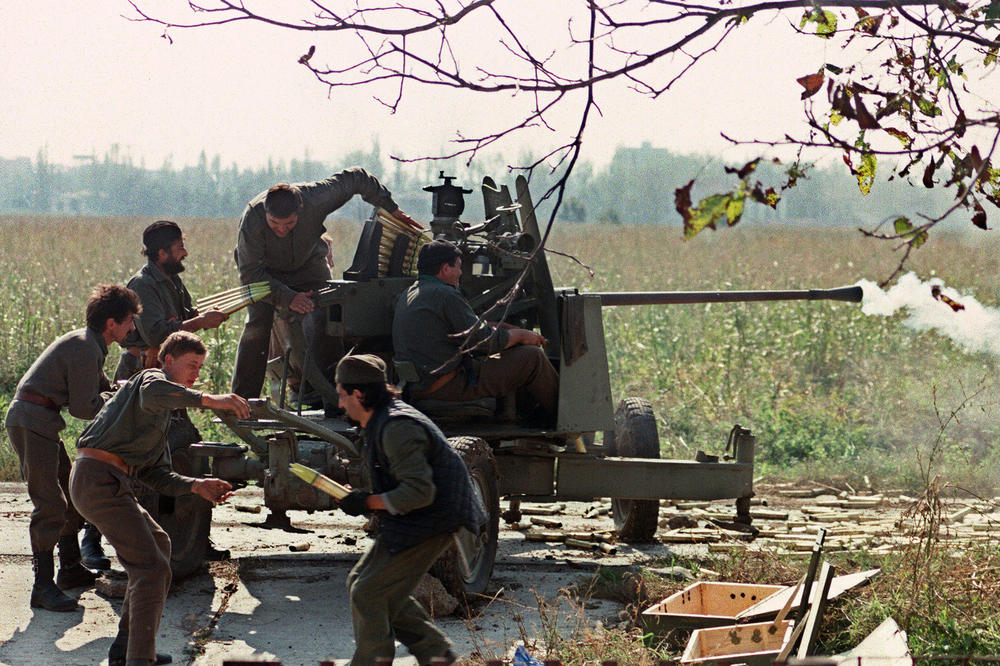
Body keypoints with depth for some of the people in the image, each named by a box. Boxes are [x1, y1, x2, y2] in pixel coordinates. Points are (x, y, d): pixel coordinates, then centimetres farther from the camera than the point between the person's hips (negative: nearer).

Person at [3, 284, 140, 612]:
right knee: (50, 505, -14)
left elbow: (102, 387, 29)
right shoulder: (84, 349, -16)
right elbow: (84, 407, -16)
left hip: (41, 423, 11)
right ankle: (43, 586, -16)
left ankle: (70, 568, 30)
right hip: (30, 422, -11)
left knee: (70, 495, 19)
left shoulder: (88, 345, 17)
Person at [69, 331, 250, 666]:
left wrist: (196, 486, 8)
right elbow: (152, 393, -31)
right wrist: (209, 399, -40)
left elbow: (155, 474, 22)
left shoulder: (162, 413, 27)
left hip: (99, 481, 11)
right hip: (99, 478, -11)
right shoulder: (152, 377, -2)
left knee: (157, 543, 26)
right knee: (152, 567, -16)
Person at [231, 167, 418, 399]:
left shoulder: (316, 199, -34)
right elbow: (249, 273, -30)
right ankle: (243, 399, -14)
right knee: (257, 325, -21)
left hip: (307, 265, 2)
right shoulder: (252, 220, -37)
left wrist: (390, 207, -13)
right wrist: (288, 298, -39)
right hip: (265, 271, -2)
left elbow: (354, 178, -16)